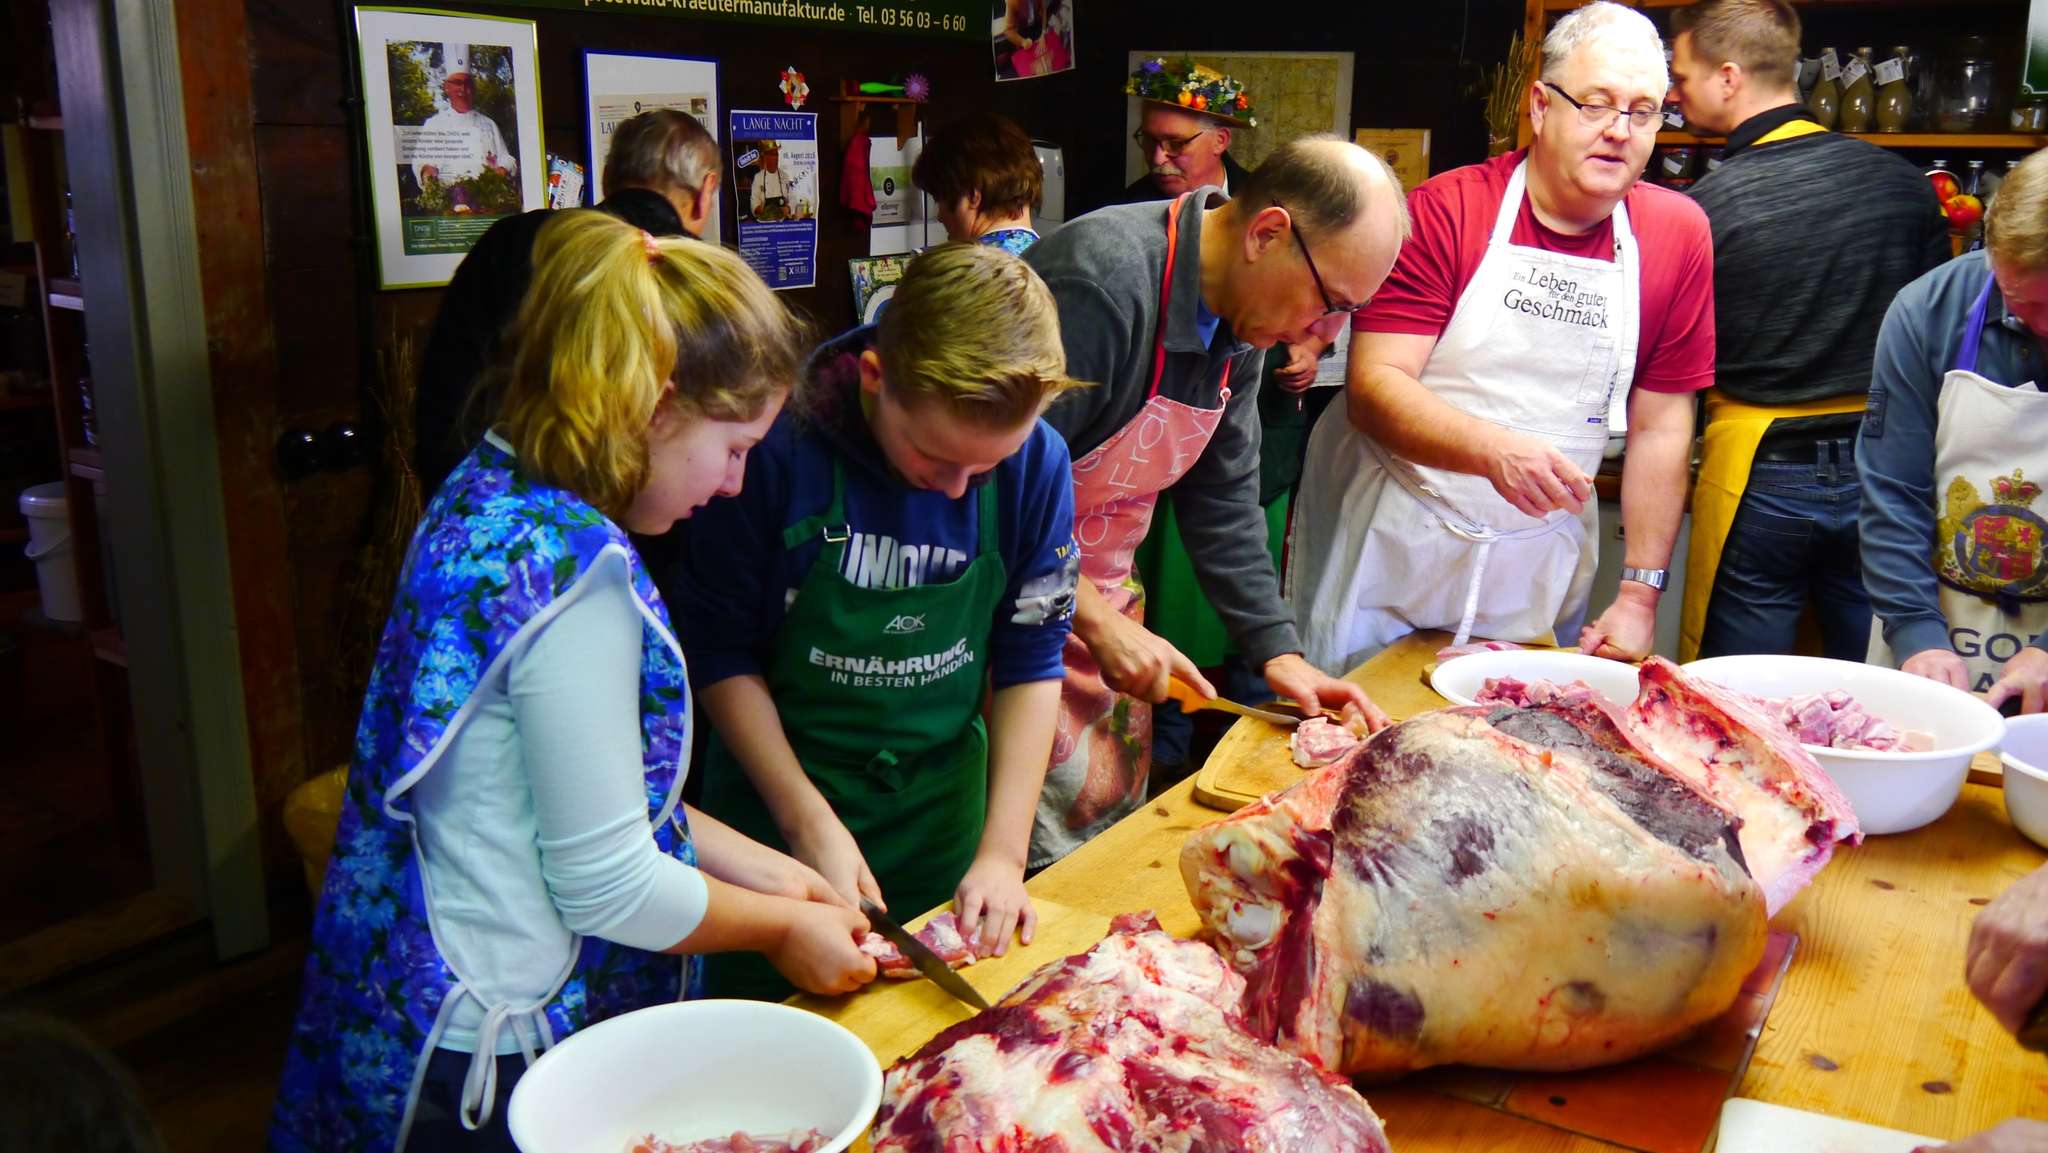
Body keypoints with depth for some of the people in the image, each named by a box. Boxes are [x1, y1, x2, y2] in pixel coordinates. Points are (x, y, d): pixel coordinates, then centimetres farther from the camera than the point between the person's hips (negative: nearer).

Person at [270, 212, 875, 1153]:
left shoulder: (489, 502, 1)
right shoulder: (570, 567, -27)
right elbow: (606, 888, -21)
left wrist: (750, 865, 10)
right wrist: (781, 925, -5)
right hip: (496, 1049, -9)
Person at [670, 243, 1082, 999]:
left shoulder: (1036, 462, -12)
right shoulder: (780, 445, -21)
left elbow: (1030, 661, -4)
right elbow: (719, 652, -11)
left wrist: (1004, 851, -10)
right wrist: (810, 822, -16)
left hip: (942, 819, 3)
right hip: (780, 802, -2)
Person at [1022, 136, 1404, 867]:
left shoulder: (1241, 317, 2)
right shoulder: (1102, 282, -27)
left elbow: (1223, 499, 9)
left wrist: (1275, 649, 3)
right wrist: (1095, 622, -20)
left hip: (1100, 601, 8)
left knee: (1122, 819, 13)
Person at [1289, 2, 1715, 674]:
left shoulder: (1678, 233, 0)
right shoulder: (1446, 210, -10)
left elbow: (1662, 426, 3)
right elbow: (1374, 388, -18)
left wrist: (1639, 594, 1)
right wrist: (1494, 449, -35)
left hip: (1540, 568, 3)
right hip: (1390, 551, -2)